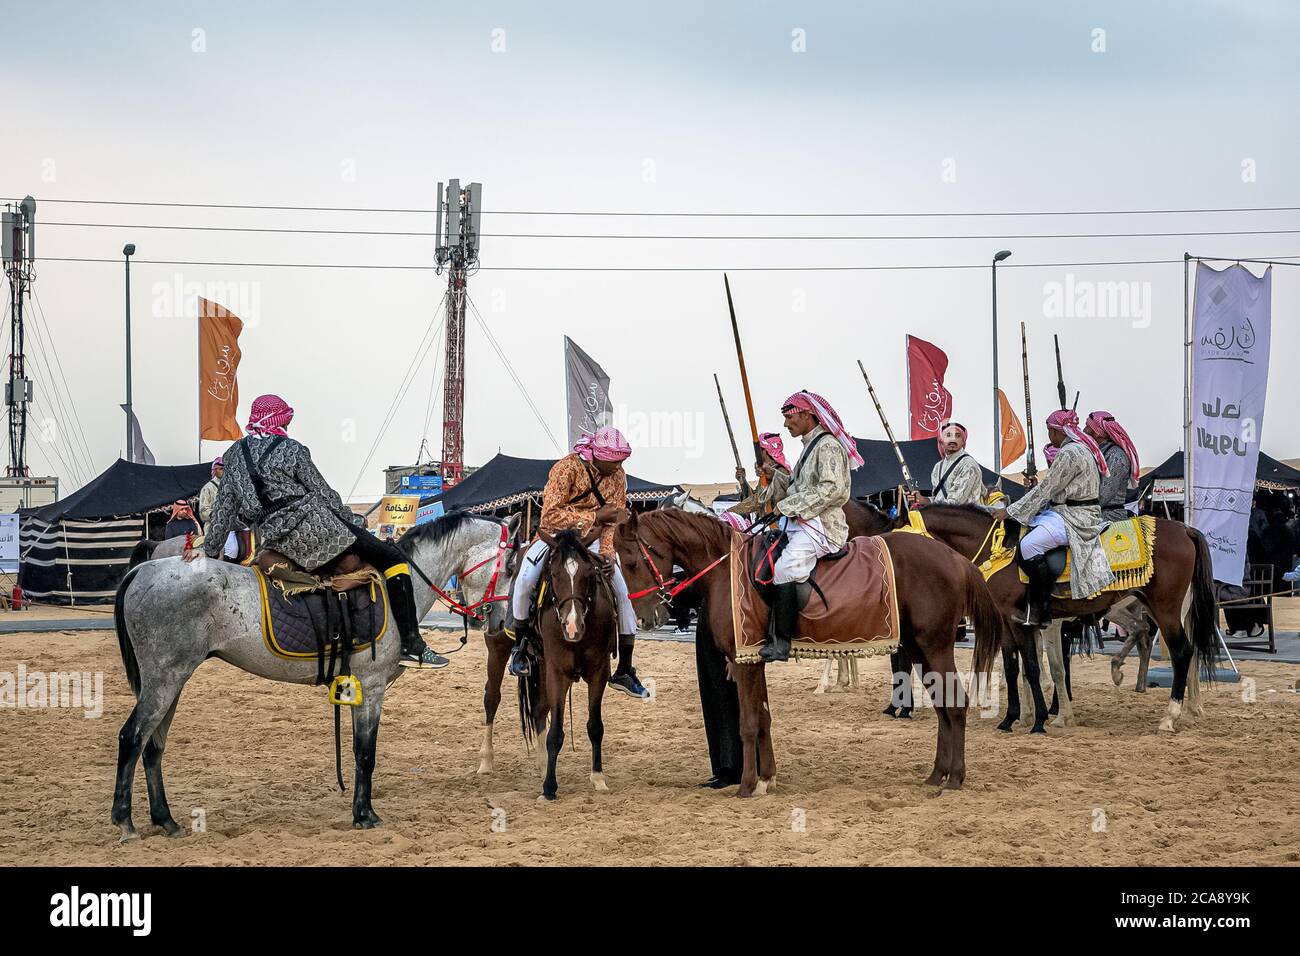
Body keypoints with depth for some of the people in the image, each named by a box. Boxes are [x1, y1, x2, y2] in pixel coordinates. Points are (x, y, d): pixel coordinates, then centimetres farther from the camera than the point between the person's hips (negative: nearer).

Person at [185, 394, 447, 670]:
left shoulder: (235, 453, 12)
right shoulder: (291, 450, -4)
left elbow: (223, 507, 11)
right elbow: (324, 494, 0)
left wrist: (209, 549, 18)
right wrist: (356, 520, 14)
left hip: (273, 541, 7)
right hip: (314, 527, -7)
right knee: (392, 558, -3)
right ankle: (411, 646, -13)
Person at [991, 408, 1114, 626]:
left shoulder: (1069, 453, -16)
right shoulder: (1082, 448, 17)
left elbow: (1045, 489, -16)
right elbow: (1051, 488, 21)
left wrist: (1010, 512, -12)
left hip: (1075, 517, -11)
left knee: (1029, 545, -27)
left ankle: (1041, 610, -26)